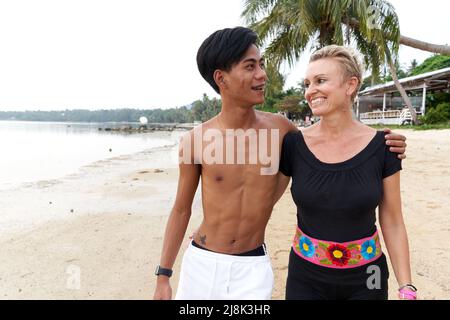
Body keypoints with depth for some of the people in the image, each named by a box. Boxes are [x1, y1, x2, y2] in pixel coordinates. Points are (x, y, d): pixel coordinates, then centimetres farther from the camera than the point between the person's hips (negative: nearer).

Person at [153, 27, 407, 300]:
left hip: (253, 267, 1)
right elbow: (181, 210, -1)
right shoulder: (196, 140, -11)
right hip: (201, 264, 0)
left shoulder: (280, 128, -7)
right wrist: (163, 276, 2)